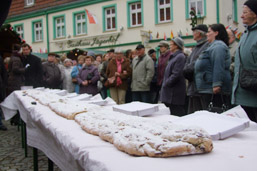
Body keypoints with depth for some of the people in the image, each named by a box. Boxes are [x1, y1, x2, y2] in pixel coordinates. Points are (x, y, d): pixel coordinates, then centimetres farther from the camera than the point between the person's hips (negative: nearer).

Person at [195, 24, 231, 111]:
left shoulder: (218, 46, -11)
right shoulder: (213, 46, 23)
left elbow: (218, 67, -22)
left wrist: (216, 84, -28)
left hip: (213, 89, -11)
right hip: (207, 89, 11)